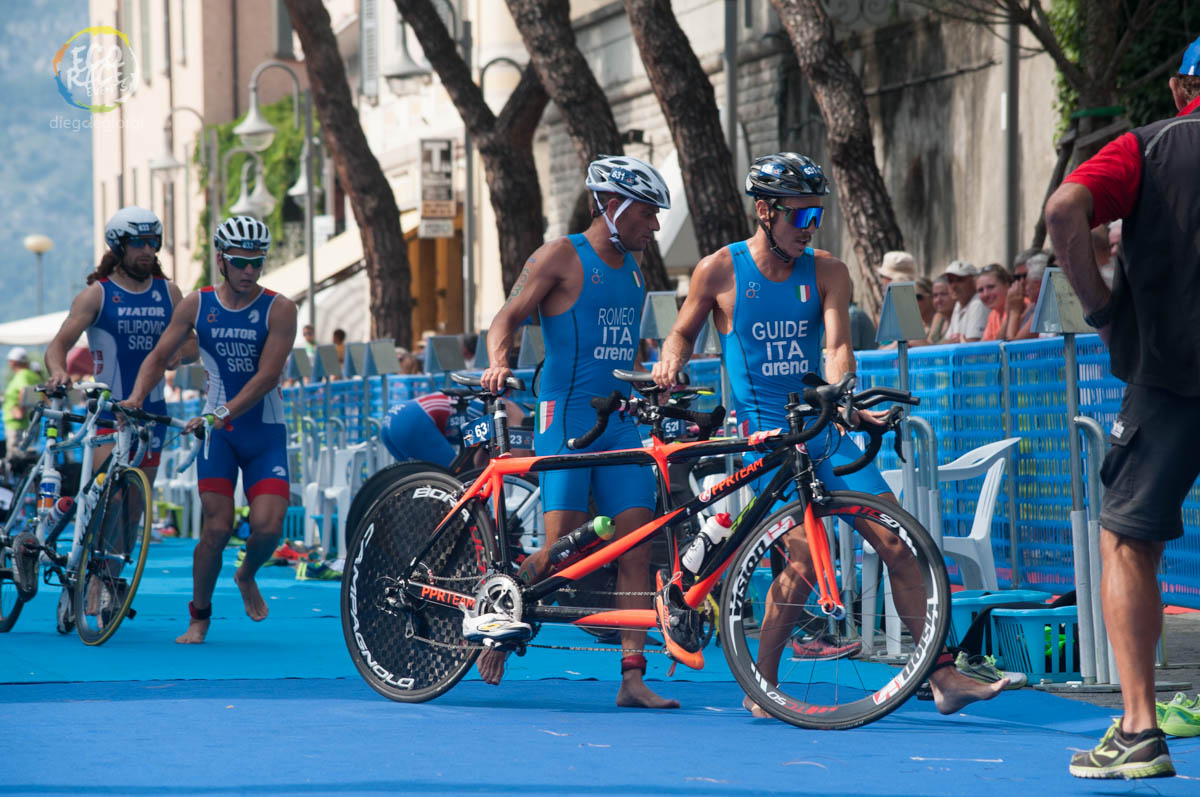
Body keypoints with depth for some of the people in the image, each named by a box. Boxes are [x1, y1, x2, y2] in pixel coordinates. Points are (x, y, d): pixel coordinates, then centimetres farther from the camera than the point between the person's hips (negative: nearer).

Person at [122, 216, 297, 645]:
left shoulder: (279, 309, -8)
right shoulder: (197, 304, 0)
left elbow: (267, 375, -16)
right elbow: (159, 356, 6)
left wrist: (224, 413, -26)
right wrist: (137, 396, -12)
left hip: (265, 431, -1)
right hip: (217, 431, 1)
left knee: (268, 526, -13)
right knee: (217, 528, -9)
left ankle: (247, 576, 21)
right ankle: (199, 617, 7)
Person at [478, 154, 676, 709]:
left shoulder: (631, 268, 18)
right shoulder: (563, 257, -3)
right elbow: (508, 316, -8)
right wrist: (498, 363, -26)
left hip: (620, 421, 6)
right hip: (566, 416, -6)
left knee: (636, 548, -4)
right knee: (561, 549, -12)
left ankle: (633, 678, -4)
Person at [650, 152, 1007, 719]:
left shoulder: (826, 272, 3)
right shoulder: (720, 271, -2)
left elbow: (838, 346, -9)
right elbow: (683, 331, 13)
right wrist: (671, 359, -9)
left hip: (822, 429, 4)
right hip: (764, 433, -4)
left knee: (896, 545, -4)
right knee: (805, 556, -18)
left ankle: (944, 676, 0)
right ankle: (761, 688, -2)